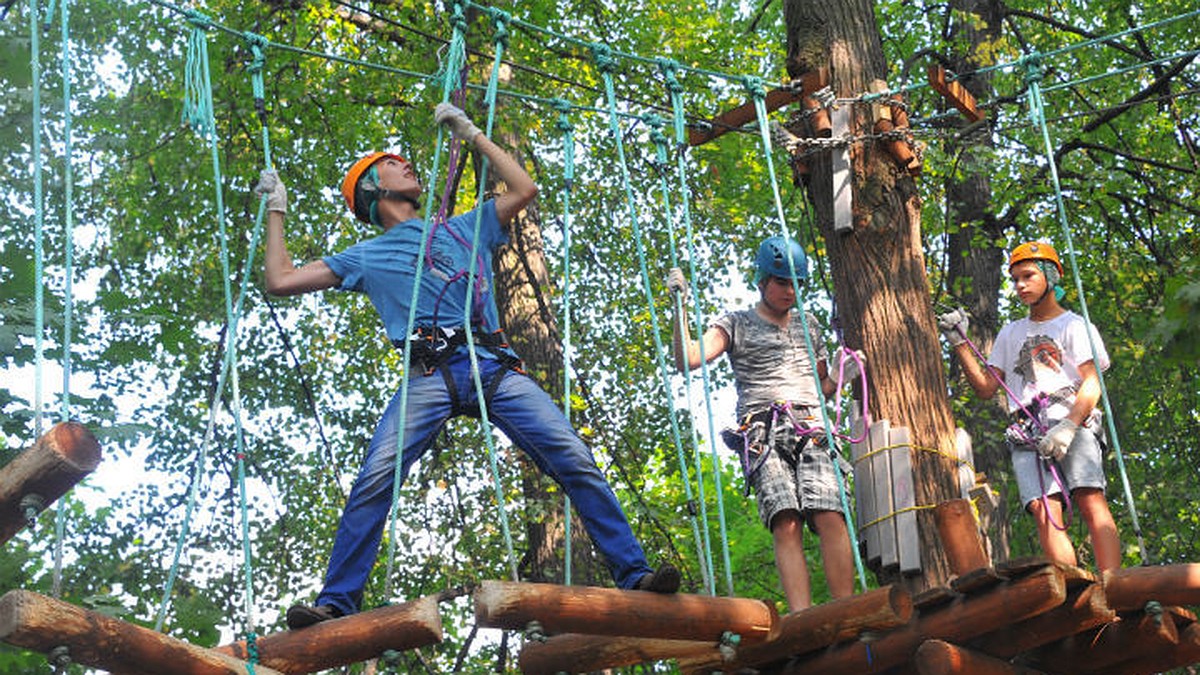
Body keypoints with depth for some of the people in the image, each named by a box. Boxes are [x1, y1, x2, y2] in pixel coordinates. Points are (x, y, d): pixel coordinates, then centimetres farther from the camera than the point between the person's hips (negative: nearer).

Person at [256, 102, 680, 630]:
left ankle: (632, 573, -10)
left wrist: (472, 136, 31)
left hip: (495, 368, 2)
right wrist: (276, 212, 28)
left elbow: (524, 190, 26)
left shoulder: (464, 229, 30)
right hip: (430, 375, -2)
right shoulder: (367, 256, 24)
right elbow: (281, 281, 22)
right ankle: (337, 601, -14)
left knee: (576, 462, -12)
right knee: (375, 480, -21)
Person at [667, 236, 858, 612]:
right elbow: (688, 360, 0)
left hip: (811, 430, 3)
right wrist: (680, 307, -7)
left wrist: (842, 375, 13)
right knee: (786, 524, -21)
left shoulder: (807, 325, 27)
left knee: (831, 518, -18)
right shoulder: (736, 325, 15)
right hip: (763, 433, -3)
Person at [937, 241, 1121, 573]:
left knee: (1090, 499, -23)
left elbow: (1091, 385, 1)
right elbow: (986, 388, 24)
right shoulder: (1011, 334, 30)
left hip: (1075, 424, -3)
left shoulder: (1074, 325, 15)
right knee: (1045, 510, -17)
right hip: (1028, 433, 4)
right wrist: (959, 345, 14)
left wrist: (1068, 427, -14)